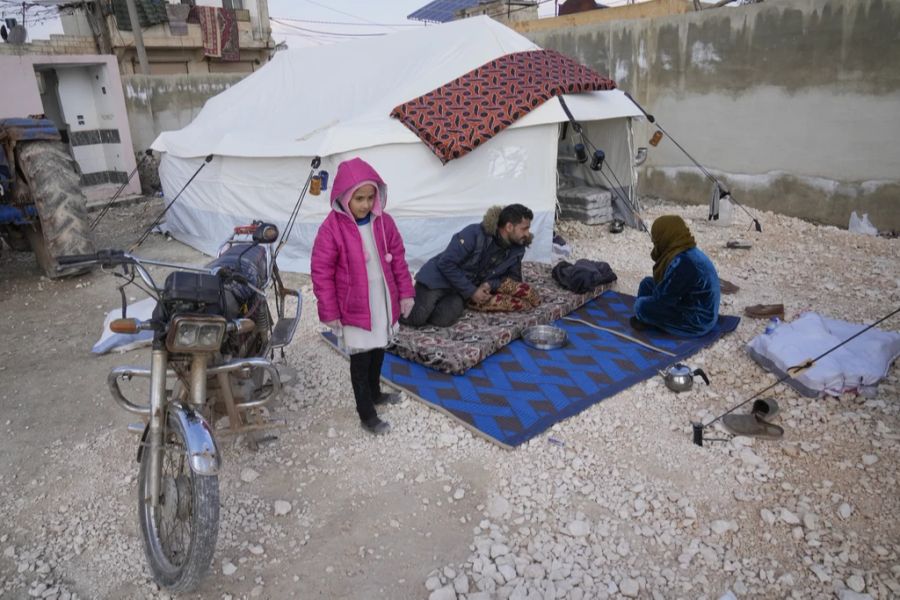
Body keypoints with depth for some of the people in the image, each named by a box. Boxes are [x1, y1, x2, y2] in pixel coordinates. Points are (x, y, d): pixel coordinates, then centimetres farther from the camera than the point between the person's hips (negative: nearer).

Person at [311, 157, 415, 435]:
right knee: (361, 360, 5)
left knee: (378, 352, 22)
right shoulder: (332, 228, -17)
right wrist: (329, 313, -12)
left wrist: (405, 293, 6)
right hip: (354, 309, -5)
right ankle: (367, 415, 19)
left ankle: (374, 393, 45)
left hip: (384, 303, 5)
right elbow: (321, 273, -13)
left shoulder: (384, 221, -3)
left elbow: (398, 259, 7)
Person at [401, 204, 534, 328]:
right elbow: (446, 263, -21)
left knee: (444, 320, -25)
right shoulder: (474, 233, -24)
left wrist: (490, 285, -13)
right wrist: (471, 292, -20)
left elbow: (513, 277, 9)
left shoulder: (517, 251, -6)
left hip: (461, 290, 5)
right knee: (415, 318, -23)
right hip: (438, 279, -5)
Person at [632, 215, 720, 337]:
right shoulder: (688, 251, 2)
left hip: (696, 321, -10)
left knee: (641, 305, -18)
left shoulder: (682, 262, -30)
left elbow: (662, 296, -22)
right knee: (647, 283, 10)